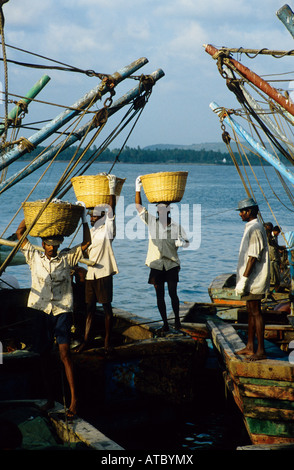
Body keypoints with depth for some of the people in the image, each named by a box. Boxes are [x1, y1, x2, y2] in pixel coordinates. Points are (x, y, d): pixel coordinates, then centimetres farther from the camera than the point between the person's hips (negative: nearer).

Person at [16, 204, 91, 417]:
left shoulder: (67, 258, 3)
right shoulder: (34, 257, 7)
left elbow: (86, 242, 0)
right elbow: (20, 233, 9)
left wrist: (84, 219, -1)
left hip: (62, 311, -2)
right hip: (42, 310, 3)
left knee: (64, 352, -13)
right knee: (44, 354, 7)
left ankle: (74, 399, -14)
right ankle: (50, 397, 20)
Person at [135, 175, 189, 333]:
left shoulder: (176, 227, 0)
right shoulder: (152, 222, 2)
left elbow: (186, 242, 11)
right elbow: (139, 207, -3)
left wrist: (182, 243, -14)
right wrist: (138, 190, -13)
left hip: (171, 264, -1)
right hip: (156, 265, 1)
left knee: (172, 293, -2)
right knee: (159, 295, 5)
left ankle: (177, 318, 19)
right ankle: (165, 323, 14)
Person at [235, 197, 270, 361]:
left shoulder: (255, 229, -16)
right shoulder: (252, 228, 16)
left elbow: (253, 257, -21)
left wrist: (243, 279, -22)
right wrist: (243, 279, 21)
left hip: (254, 279, -11)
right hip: (252, 280, 11)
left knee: (255, 312, -8)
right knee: (251, 312, 14)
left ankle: (261, 351, -5)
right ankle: (250, 347, 22)